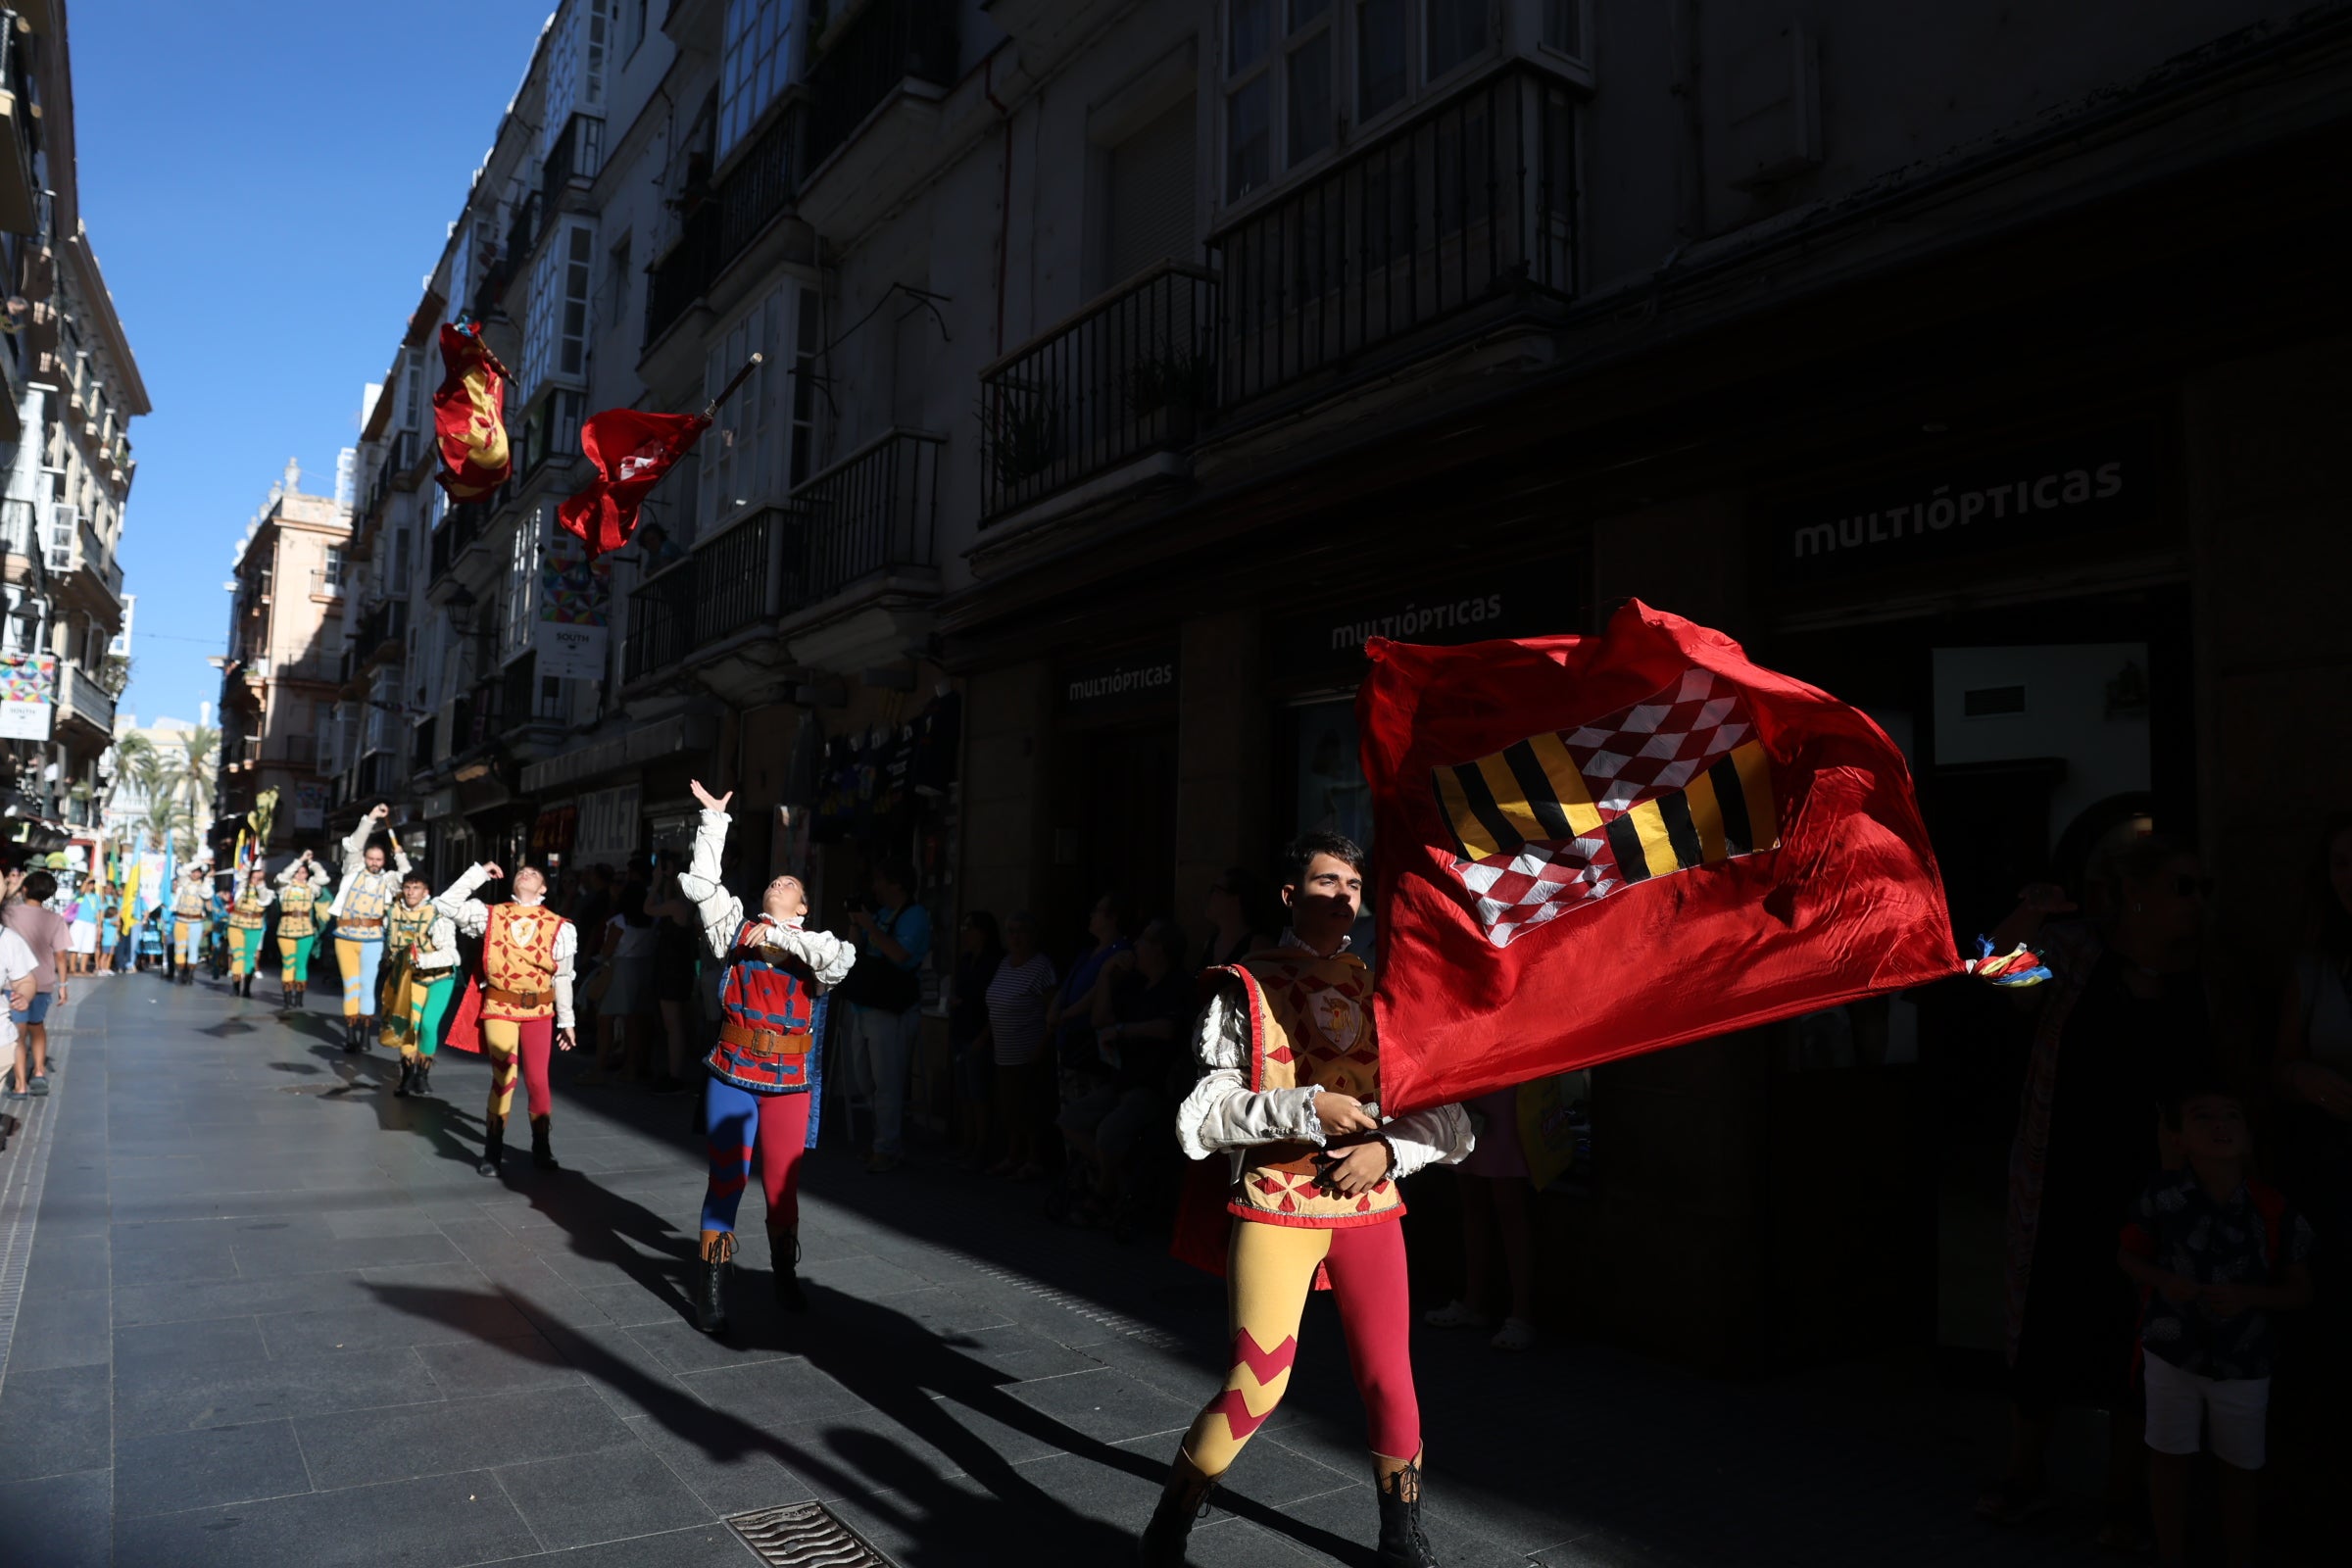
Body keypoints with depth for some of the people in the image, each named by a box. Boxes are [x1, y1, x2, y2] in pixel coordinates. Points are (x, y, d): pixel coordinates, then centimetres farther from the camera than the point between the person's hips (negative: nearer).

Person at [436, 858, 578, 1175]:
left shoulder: (558, 926, 2)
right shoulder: (491, 914, 5)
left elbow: (563, 977, 4)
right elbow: (446, 905, -2)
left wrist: (566, 1021, 5)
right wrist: (479, 874, -1)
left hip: (539, 1010, 1)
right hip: (500, 1007, -1)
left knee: (537, 1079, 5)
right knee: (503, 1076, -8)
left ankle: (542, 1148, 18)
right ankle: (492, 1151, 6)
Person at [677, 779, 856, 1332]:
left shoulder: (813, 949, 4)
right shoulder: (737, 932, 8)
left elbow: (841, 956, -19)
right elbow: (704, 882, 3)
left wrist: (777, 935, -16)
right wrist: (714, 819, 2)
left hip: (788, 1086, 0)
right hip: (731, 1079, 0)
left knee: (783, 1186, 7)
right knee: (726, 1181, 2)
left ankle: (786, 1276, 25)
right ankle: (712, 1289, 10)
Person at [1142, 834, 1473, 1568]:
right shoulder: (1247, 988, -2)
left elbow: (1445, 1114, 9)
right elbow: (1202, 1115, -9)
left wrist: (1389, 1147, -11)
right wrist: (1305, 1109, -20)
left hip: (1367, 1205, 4)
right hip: (1275, 1208, -3)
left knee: (1389, 1383, 5)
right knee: (1255, 1388, -6)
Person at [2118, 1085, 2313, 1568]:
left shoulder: (2277, 1214, -15)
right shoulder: (2163, 1195, -17)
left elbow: (2300, 1292, -3)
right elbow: (2128, 1254, -2)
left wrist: (2248, 1296, -21)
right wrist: (2163, 1280, -21)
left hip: (2244, 1362, 1)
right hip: (2172, 1352, 0)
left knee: (2242, 1467, 18)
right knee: (2169, 1458, 12)